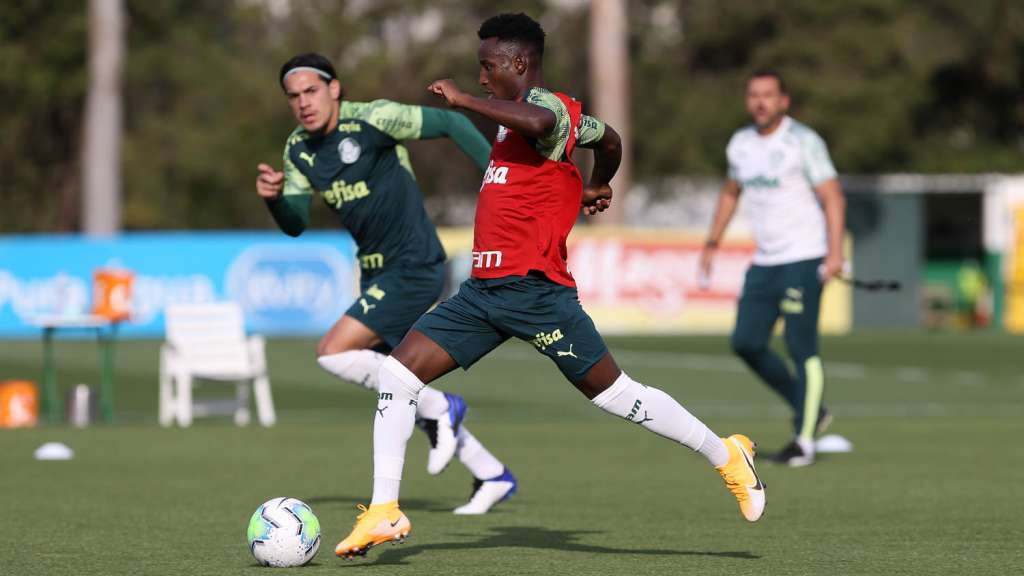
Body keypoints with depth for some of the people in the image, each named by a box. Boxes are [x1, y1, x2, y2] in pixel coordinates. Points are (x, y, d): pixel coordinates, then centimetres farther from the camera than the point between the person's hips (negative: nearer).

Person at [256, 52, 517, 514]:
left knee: (333, 353, -18)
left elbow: (451, 123, -11)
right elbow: (295, 225, 5)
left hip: (413, 268, -9)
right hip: (376, 272, 9)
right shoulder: (298, 150, 5)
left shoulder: (373, 119, -16)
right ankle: (491, 476, 21)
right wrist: (272, 197, -16)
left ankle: (437, 409, -4)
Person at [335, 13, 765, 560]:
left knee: (614, 393, 0)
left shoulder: (544, 103, -9)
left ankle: (726, 456, 16)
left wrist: (463, 99, -28)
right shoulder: (524, 113, 19)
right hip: (483, 289, 9)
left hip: (532, 287, -9)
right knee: (397, 374, -3)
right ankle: (384, 512, -2)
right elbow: (608, 139, 34)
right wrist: (593, 190, 52)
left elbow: (540, 122, -37)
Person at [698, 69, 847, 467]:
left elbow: (832, 198, -12)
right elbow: (731, 192, 27)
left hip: (804, 259, -7)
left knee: (802, 348, -9)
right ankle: (810, 411, 15)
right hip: (764, 262, 7)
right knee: (746, 342, 0)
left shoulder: (804, 142, -9)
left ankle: (804, 440, -3)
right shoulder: (741, 144, 11)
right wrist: (712, 243, 22)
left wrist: (834, 251, -23)